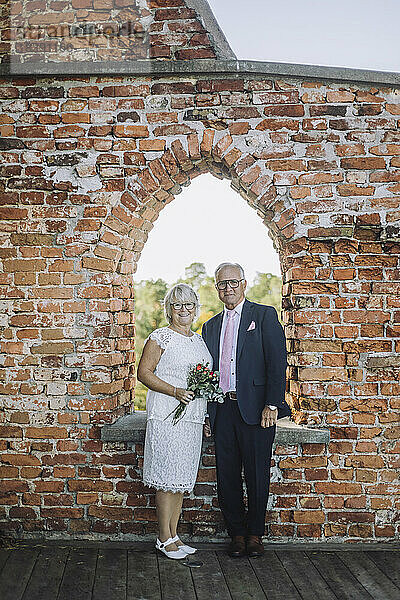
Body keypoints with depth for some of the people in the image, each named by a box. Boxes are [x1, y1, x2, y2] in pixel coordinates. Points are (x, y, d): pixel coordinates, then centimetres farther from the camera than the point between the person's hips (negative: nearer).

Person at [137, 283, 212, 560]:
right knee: (168, 477, -4)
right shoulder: (161, 337, -5)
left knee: (182, 478, 11)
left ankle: (173, 535, 20)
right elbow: (144, 372, -9)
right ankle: (164, 538, 7)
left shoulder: (199, 340, 16)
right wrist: (175, 392, -19)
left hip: (192, 418, 7)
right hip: (167, 416, -7)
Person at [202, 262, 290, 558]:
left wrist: (272, 405, -15)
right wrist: (206, 414, 11)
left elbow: (277, 362, -7)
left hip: (256, 409, -4)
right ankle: (237, 533, 22)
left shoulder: (264, 315, 1)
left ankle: (255, 533, 21)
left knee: (257, 475, 4)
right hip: (222, 411, 4)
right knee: (227, 476, 8)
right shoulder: (211, 326, 17)